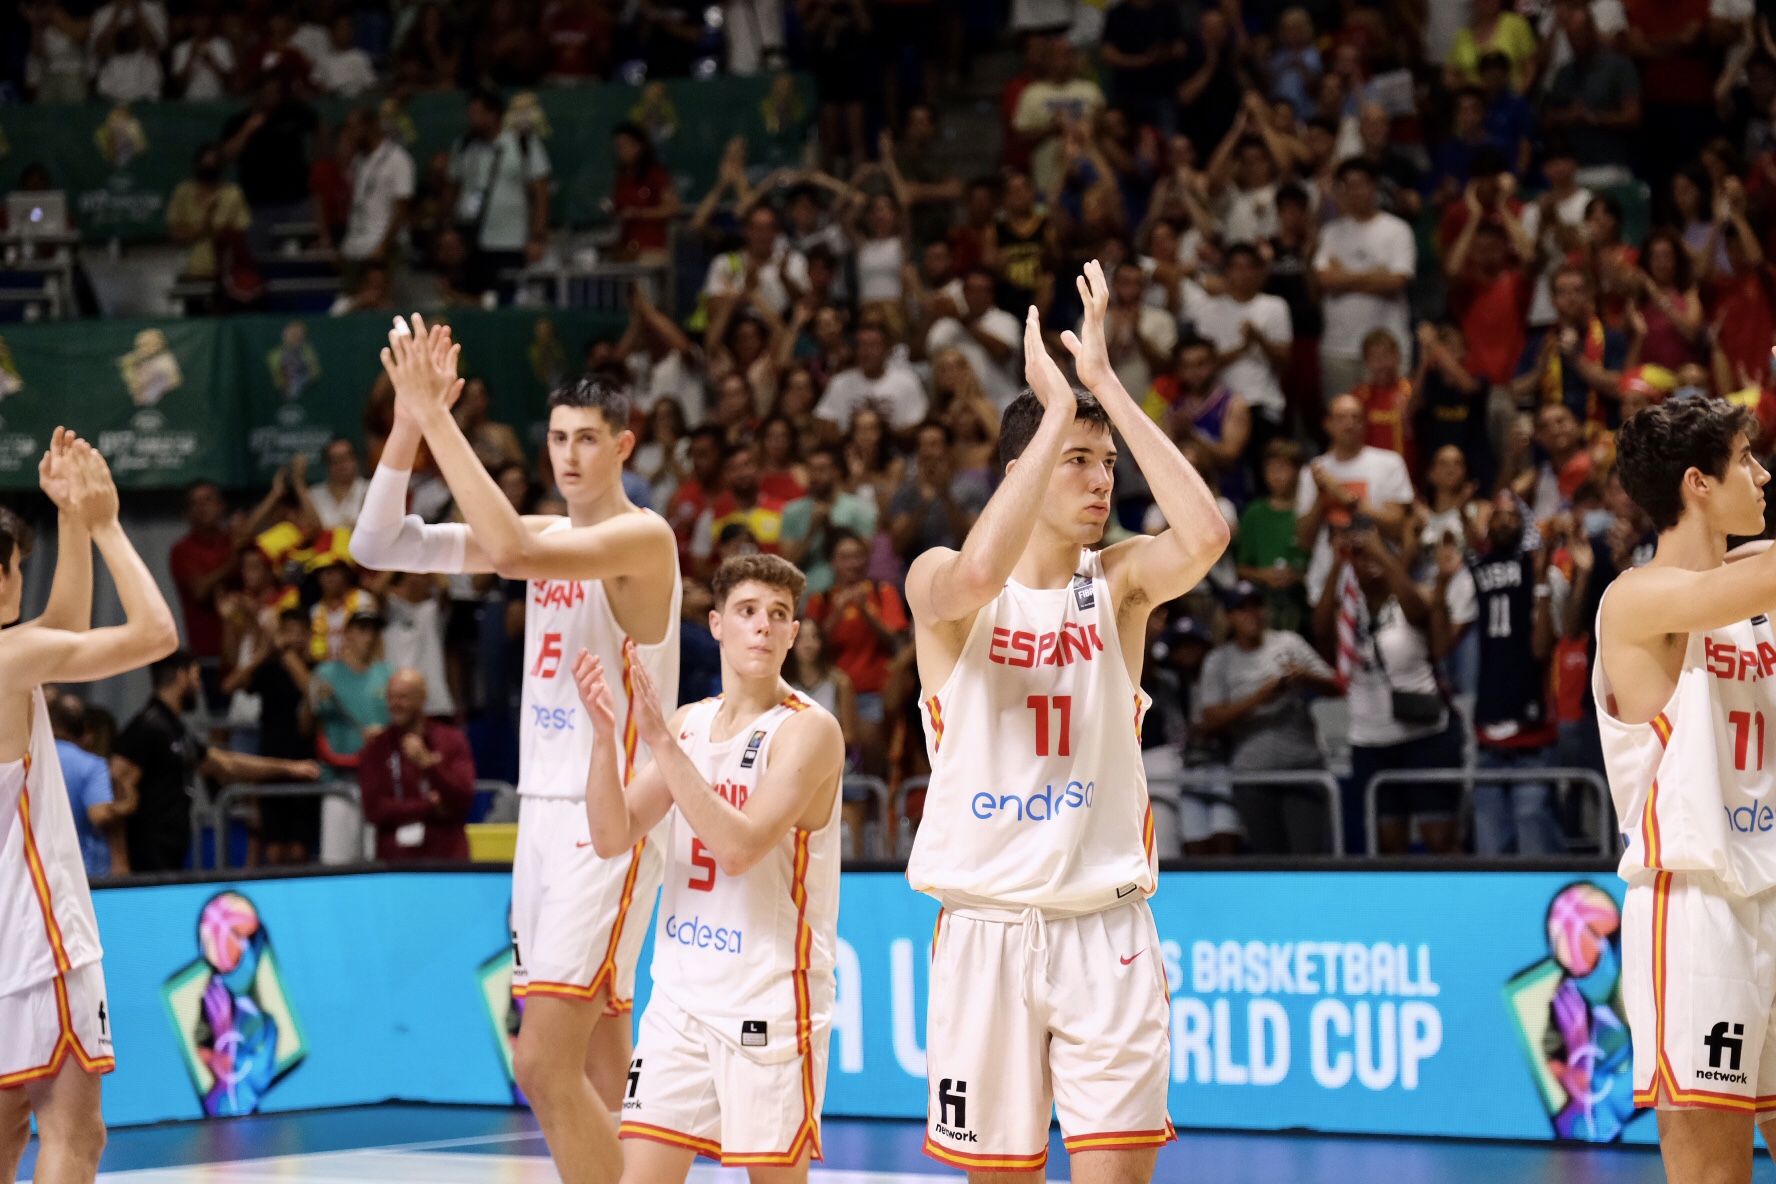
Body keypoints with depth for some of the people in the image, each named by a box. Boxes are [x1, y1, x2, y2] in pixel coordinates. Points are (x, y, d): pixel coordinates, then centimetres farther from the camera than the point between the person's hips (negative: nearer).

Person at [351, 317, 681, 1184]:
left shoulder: (642, 536, -11)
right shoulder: (546, 536, 12)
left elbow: (511, 550, -29)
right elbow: (378, 546, 6)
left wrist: (439, 419, -26)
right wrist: (408, 422, -9)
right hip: (545, 810, 8)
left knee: (545, 1064, -15)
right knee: (595, 1065, 10)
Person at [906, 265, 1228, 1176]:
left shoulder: (1119, 580, 4)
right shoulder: (939, 581, -2)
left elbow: (1206, 534, -17)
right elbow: (981, 571, -27)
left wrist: (1108, 385, -15)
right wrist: (1056, 409, -22)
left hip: (1104, 929, 1)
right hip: (986, 929, -1)